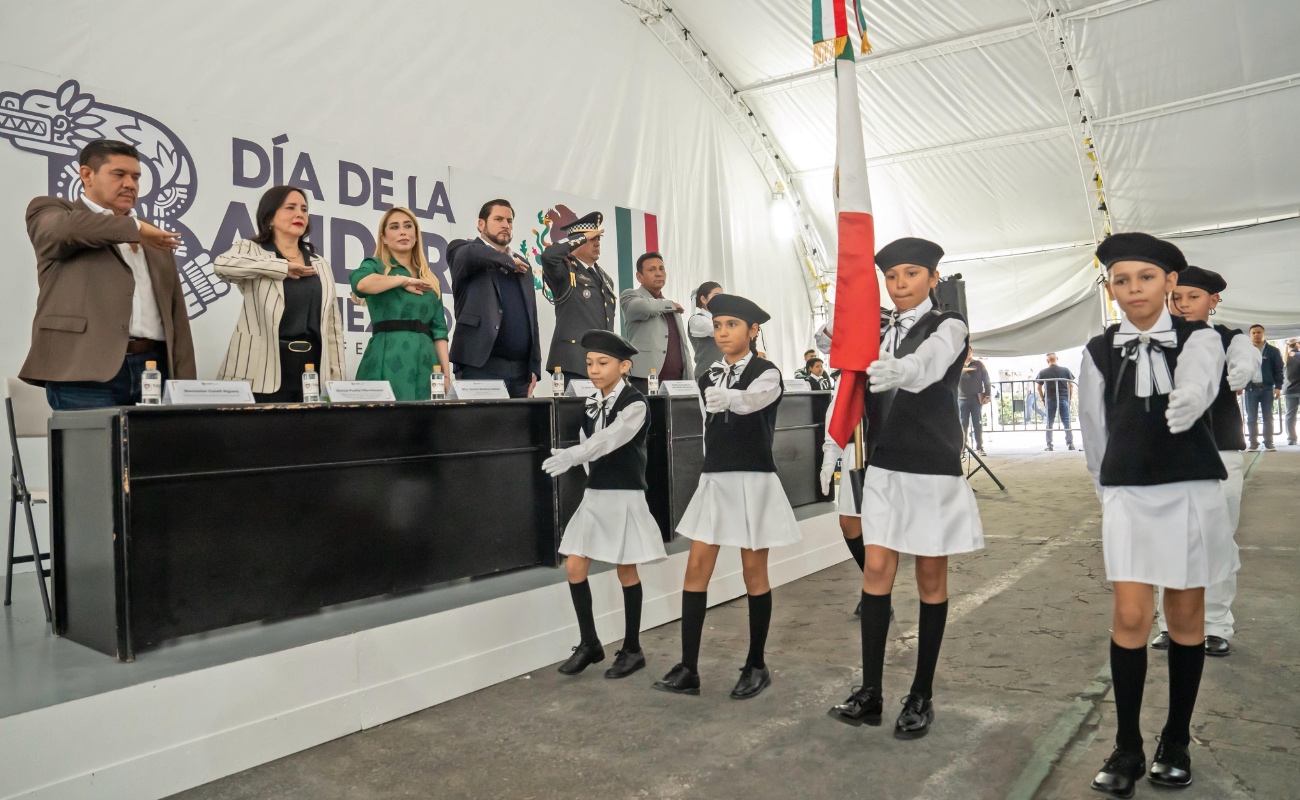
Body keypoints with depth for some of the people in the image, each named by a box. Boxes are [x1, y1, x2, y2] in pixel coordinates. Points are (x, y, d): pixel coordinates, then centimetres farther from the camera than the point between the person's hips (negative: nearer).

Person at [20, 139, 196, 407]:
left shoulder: (156, 242, 23)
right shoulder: (51, 212, 11)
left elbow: (176, 317, 17)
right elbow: (68, 227, -16)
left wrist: (185, 385, 7)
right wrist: (135, 228, -3)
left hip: (155, 369, 4)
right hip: (86, 373, -4)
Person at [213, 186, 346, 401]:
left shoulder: (320, 265, 17)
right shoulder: (251, 250, 4)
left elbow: (333, 325, 15)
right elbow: (221, 264, -20)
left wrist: (337, 377, 8)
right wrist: (284, 267, -13)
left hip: (313, 367, 4)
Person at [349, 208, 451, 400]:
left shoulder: (430, 280, 20)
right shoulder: (375, 266, 8)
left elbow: (438, 330, 15)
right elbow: (360, 283, -18)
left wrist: (446, 373, 5)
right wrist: (403, 280, -5)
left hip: (425, 364, 4)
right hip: (389, 361, -4)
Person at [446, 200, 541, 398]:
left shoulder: (523, 267, 22)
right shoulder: (462, 250, 6)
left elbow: (530, 318, 18)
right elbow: (473, 254, -20)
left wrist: (534, 366, 8)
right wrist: (509, 260, -2)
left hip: (520, 370, 5)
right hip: (480, 366, -5)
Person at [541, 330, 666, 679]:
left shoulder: (635, 403, -14)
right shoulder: (591, 404, 8)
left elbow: (610, 439, -31)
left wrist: (570, 455, -44)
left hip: (625, 496, -7)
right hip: (594, 494, 7)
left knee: (626, 571, 3)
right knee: (574, 566, 3)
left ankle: (632, 650, 18)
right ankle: (589, 644, 18)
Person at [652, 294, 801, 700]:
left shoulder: (766, 373, -8)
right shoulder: (708, 379, 10)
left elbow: (751, 400, -31)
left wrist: (728, 399, -52)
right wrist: (714, 470, 14)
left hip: (753, 481, -5)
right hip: (714, 481, 6)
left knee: (754, 571, 3)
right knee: (696, 568, 0)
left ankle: (756, 666, 18)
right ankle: (688, 669, 6)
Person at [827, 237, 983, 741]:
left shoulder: (948, 328, -6)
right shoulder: (878, 332, 11)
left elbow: (929, 363, -27)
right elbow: (868, 388, 3)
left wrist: (900, 370, -49)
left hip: (934, 468, -4)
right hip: (885, 467, 4)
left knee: (930, 576, 4)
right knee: (877, 570, 0)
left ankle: (922, 695, 15)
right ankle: (871, 691, 7)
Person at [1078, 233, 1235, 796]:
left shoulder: (1198, 339, -2)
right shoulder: (1100, 352, 2)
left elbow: (1197, 384, -26)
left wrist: (1186, 404, -48)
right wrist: (1109, 491, 11)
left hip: (1192, 490, 0)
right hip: (1127, 495, 1)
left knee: (1186, 615, 9)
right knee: (1129, 616, -4)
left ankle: (1176, 742, 25)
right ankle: (1127, 748, 10)